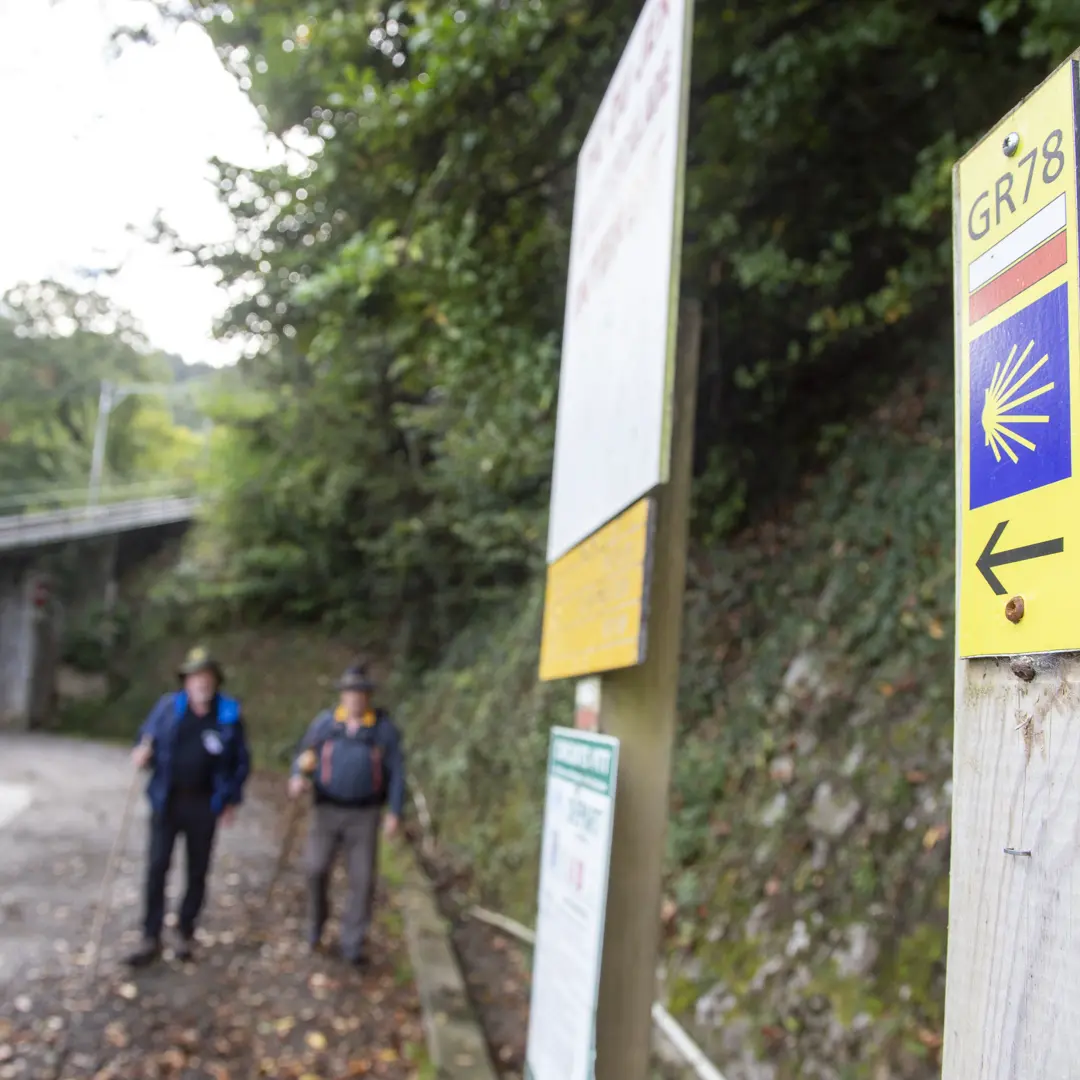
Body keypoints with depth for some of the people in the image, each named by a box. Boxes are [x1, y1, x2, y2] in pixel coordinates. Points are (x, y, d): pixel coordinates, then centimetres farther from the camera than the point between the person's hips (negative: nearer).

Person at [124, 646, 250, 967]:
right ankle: (151, 938, 10)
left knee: (198, 871, 9)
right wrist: (142, 754, -14)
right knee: (157, 868, -1)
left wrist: (232, 799, 1)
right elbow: (147, 738, 9)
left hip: (204, 803, 0)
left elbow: (241, 760, 4)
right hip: (167, 799, 0)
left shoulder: (229, 713, -4)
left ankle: (186, 933, 25)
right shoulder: (168, 706, -2)